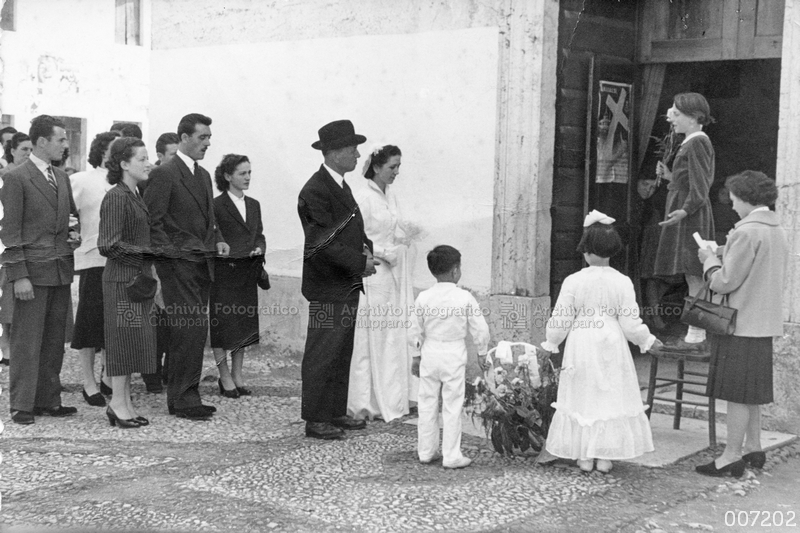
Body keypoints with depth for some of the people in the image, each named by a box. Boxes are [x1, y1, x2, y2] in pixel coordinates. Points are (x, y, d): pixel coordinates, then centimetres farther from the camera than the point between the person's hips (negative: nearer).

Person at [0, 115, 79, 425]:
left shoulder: (62, 178, 15)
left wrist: (72, 234, 3)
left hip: (61, 270, 7)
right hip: (33, 269, -7)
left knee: (55, 339, 9)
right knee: (27, 340, -2)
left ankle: (48, 400, 17)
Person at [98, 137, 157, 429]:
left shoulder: (136, 196, 14)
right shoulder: (116, 197, -15)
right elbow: (109, 245, -19)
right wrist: (148, 251, -17)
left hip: (139, 276, 9)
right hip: (122, 277, -9)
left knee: (134, 342, 11)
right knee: (124, 338, -4)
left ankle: (125, 403, 18)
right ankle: (118, 403, 5)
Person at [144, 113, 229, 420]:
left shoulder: (203, 175, 18)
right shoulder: (164, 174, -8)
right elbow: (152, 222, -11)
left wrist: (217, 240, 8)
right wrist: (170, 252, -16)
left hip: (202, 263, 8)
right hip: (179, 263, -8)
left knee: (194, 331, 9)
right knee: (191, 328, -11)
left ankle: (186, 394, 16)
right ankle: (182, 398, -5)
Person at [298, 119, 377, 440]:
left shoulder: (341, 186, 14)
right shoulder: (315, 191, -17)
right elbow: (323, 243, -22)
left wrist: (365, 248, 1)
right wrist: (360, 261, -18)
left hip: (348, 286, 10)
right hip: (327, 288, -10)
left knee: (342, 353, 15)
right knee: (321, 355, -3)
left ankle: (336, 413, 24)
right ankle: (315, 421, 4)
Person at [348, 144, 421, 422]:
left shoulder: (390, 195, 12)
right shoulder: (363, 198, -12)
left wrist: (404, 236, 2)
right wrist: (384, 252, -16)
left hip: (395, 275, 8)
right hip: (373, 274, -8)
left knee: (397, 336, 9)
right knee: (373, 338, -3)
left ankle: (396, 398, 16)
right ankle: (367, 403, 5)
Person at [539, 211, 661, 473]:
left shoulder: (573, 281, -9)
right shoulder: (622, 282, -8)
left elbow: (560, 321, -4)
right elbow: (631, 324, -6)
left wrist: (551, 343, 13)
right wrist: (648, 340, 12)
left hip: (581, 345, 0)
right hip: (612, 346, 0)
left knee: (582, 398, 10)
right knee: (611, 398, 10)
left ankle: (585, 457, 12)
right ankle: (605, 456, 12)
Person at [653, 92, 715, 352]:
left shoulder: (697, 143, -12)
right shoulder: (693, 142, 18)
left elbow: (701, 185, -19)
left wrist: (685, 210, -29)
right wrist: (672, 177, 19)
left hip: (692, 216, -10)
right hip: (690, 216, 10)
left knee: (694, 276, -9)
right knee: (694, 278, 11)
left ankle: (695, 338, -8)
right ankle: (697, 336, 15)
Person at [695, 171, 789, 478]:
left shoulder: (747, 232, -17)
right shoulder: (778, 231, 12)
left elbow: (725, 282, -18)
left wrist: (709, 259, 0)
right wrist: (726, 256, 15)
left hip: (742, 323, -9)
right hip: (764, 323, 9)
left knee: (737, 393, -3)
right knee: (751, 392, 18)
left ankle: (732, 457, 2)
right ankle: (753, 448, 25)